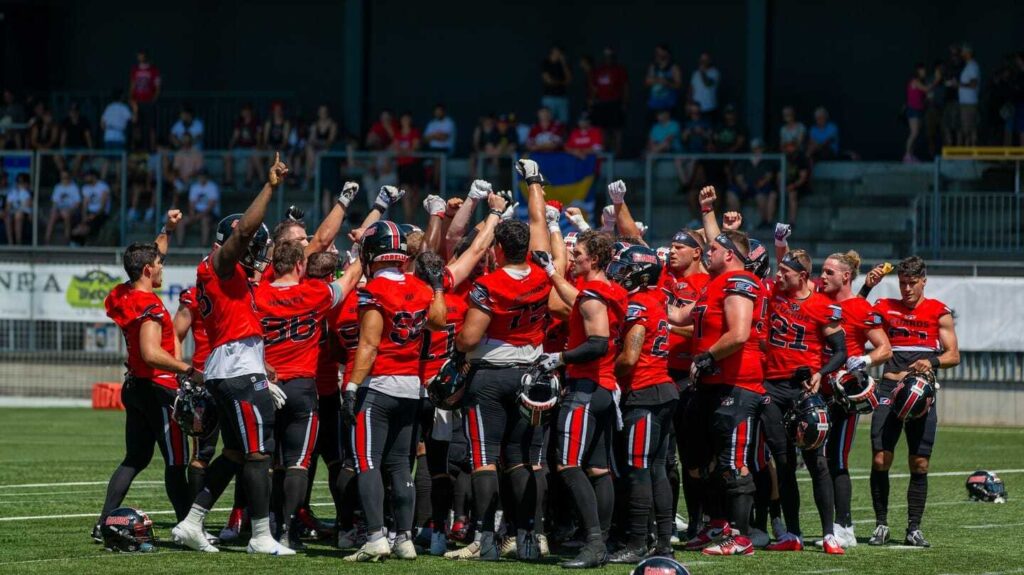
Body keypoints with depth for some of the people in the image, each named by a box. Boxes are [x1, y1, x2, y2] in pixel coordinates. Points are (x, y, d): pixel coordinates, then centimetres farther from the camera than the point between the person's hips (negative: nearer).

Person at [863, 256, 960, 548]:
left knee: (920, 463, 0)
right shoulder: (885, 307, 11)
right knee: (880, 458, -8)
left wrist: (932, 362, -15)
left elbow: (953, 355, 5)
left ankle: (914, 528, 7)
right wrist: (866, 288, -3)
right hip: (889, 389, 1)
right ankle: (881, 524, 2)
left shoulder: (939, 312, 7)